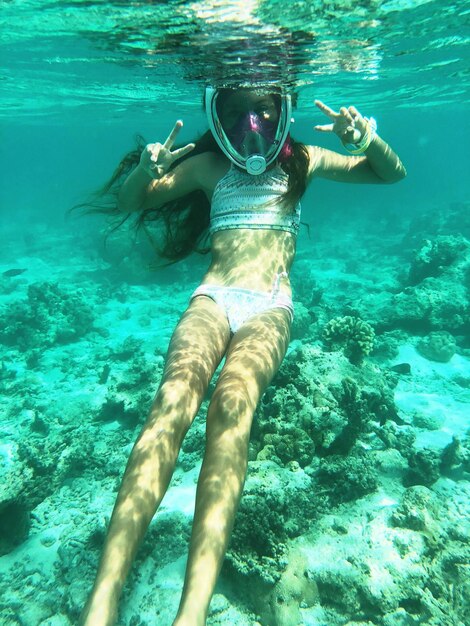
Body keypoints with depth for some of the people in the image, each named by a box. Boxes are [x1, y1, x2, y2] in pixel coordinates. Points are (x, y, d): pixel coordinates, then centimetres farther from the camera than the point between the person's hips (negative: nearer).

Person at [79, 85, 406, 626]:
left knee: (233, 399, -35)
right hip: (213, 297, 1)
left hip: (270, 306, 0)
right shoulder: (208, 165, 18)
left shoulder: (300, 161, 19)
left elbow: (393, 173, 21)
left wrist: (368, 139, -3)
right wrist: (145, 170, -5)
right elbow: (128, 202, 20)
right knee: (173, 397, -32)